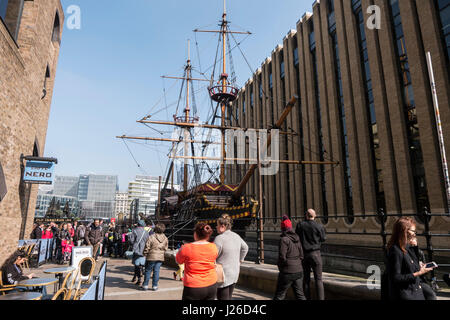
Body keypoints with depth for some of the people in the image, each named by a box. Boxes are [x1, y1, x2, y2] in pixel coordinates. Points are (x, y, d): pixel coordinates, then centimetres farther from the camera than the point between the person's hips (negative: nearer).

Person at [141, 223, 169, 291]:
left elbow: (147, 248, -9)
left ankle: (145, 285, 17)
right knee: (156, 271, 10)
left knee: (148, 271, 10)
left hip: (151, 257, -4)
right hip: (160, 257, 4)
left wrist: (145, 255, 5)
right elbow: (165, 248, 10)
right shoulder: (165, 239, 1)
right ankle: (154, 286, 14)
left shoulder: (151, 237, -15)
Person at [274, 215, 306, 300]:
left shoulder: (284, 239, -16)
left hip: (287, 272, -6)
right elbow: (301, 255, 8)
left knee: (279, 295, 7)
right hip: (298, 270, 6)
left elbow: (282, 257, -17)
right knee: (300, 295, 15)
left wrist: (280, 266, 0)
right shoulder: (297, 238, 4)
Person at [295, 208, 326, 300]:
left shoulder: (300, 225, -6)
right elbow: (323, 239, 4)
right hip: (315, 254, -2)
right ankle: (320, 298, 1)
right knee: (318, 279, 5)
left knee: (306, 279, 12)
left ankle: (307, 298, 17)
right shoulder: (320, 227, -10)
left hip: (303, 254, 2)